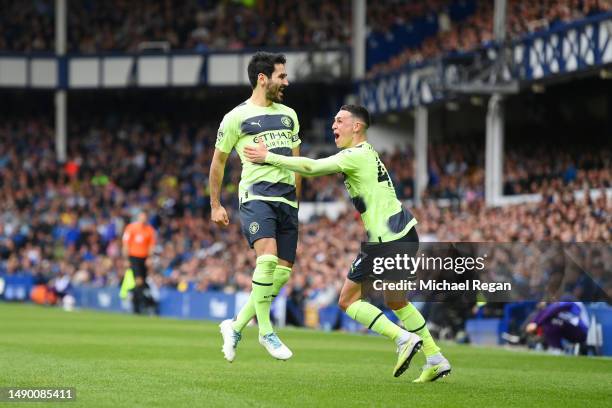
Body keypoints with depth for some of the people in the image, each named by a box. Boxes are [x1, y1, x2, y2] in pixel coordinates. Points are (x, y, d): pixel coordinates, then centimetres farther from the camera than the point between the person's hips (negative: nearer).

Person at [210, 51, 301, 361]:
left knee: (282, 272, 0)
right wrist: (215, 205, 8)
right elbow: (218, 162, 9)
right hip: (256, 194, -6)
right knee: (268, 258, -26)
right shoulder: (237, 117, 1)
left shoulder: (288, 115, 18)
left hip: (286, 199, 6)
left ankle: (236, 327, 14)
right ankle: (265, 332, -15)